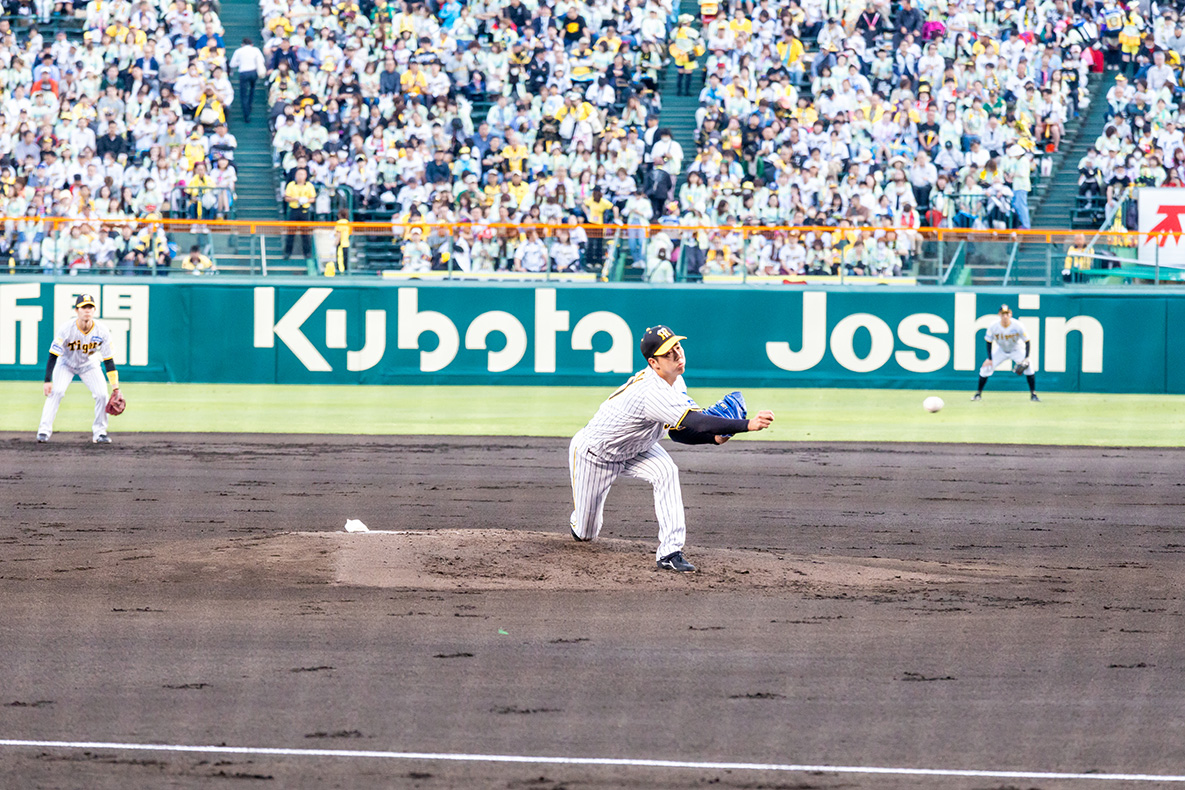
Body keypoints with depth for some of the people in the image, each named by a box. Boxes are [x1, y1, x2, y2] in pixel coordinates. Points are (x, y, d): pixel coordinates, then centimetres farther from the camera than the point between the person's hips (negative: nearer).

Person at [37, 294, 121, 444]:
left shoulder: (102, 331, -24)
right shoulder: (67, 329, -31)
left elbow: (108, 360, -18)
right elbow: (53, 356, -27)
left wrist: (115, 386, -22)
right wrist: (48, 380, -34)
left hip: (88, 364, 2)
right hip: (66, 363, -2)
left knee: (102, 394, -14)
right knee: (56, 391, -23)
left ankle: (99, 432, 2)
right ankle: (44, 429, -14)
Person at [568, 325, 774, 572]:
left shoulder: (675, 382, -12)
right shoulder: (652, 392, -41)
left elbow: (679, 432, -5)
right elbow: (695, 422, -50)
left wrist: (714, 438, -24)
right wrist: (747, 425, -57)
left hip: (635, 449, 7)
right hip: (594, 451, -7)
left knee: (666, 472, -26)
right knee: (586, 533, 6)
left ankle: (670, 552, -25)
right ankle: (580, 521, 46)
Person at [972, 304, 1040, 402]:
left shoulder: (1018, 326, -27)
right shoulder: (993, 327, -23)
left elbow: (1027, 342, -18)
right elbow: (989, 342, -7)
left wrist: (1026, 359, -26)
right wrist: (989, 359, -14)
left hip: (1016, 350, -1)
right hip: (1001, 350, 1)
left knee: (1028, 366, -22)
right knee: (985, 367, -12)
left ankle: (1033, 394, -10)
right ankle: (978, 393, 6)